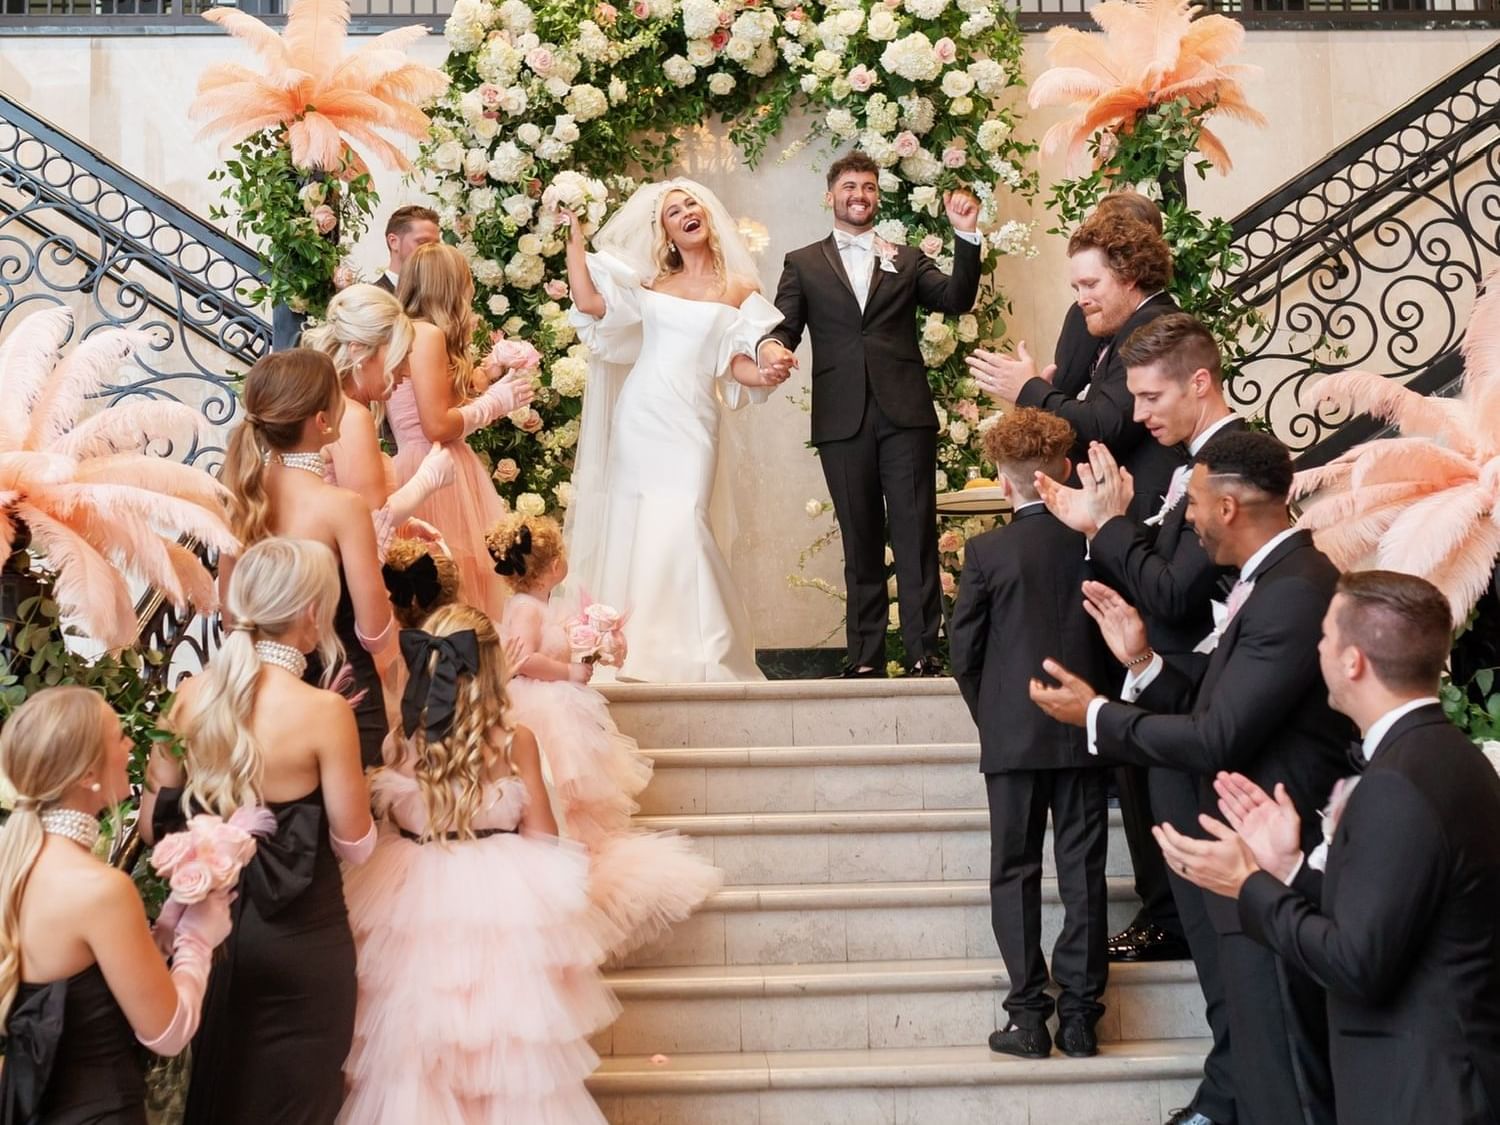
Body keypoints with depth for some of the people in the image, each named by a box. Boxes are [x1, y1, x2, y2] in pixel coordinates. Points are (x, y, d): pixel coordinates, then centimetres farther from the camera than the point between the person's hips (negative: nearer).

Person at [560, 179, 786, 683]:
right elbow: (587, 302, 3)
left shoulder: (739, 290, 7)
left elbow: (739, 364, 3)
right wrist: (575, 237, 9)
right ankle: (633, 649, 5)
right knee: (631, 528, 0)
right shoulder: (650, 285, 13)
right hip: (638, 418, 3)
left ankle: (690, 653, -9)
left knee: (679, 528, -14)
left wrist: (763, 371, -19)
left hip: (690, 424, -3)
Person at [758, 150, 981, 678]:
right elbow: (784, 326, 4)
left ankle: (923, 651, -4)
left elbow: (957, 299, 3)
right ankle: (865, 656, 8)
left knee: (916, 536, -5)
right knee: (860, 543, 5)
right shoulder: (803, 264, 15)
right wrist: (769, 347, -19)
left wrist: (966, 236, -10)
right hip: (843, 419, 0)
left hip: (905, 415, 0)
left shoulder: (907, 260, 16)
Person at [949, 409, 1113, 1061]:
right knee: (1083, 872, 7)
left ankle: (1028, 1018, 4)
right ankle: (1079, 1016, 9)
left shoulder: (987, 552, -8)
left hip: (1013, 736, -2)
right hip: (1085, 733, 2)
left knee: (1016, 873, 6)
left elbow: (964, 650, -3)